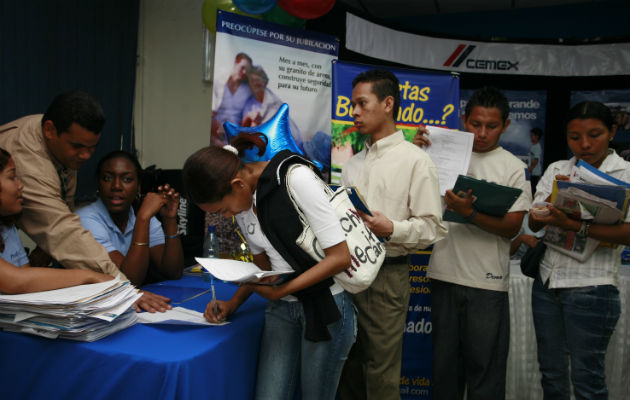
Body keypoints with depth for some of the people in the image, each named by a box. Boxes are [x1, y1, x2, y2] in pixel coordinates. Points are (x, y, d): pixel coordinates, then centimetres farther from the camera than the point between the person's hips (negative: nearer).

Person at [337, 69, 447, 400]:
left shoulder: (415, 160, -4)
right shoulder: (353, 164, 16)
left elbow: (431, 227, -10)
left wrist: (391, 229, -24)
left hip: (385, 275, -6)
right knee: (347, 369, 15)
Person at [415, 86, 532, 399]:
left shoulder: (514, 168, 0)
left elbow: (511, 227, -7)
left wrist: (469, 212, -23)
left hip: (487, 282, -2)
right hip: (444, 274, 3)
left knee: (484, 363, 7)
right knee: (444, 360, 15)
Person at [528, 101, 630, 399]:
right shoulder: (556, 170, 8)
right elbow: (534, 222, 3)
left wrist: (575, 226, -29)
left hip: (591, 288, -4)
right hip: (547, 283, 5)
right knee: (551, 374, 16)